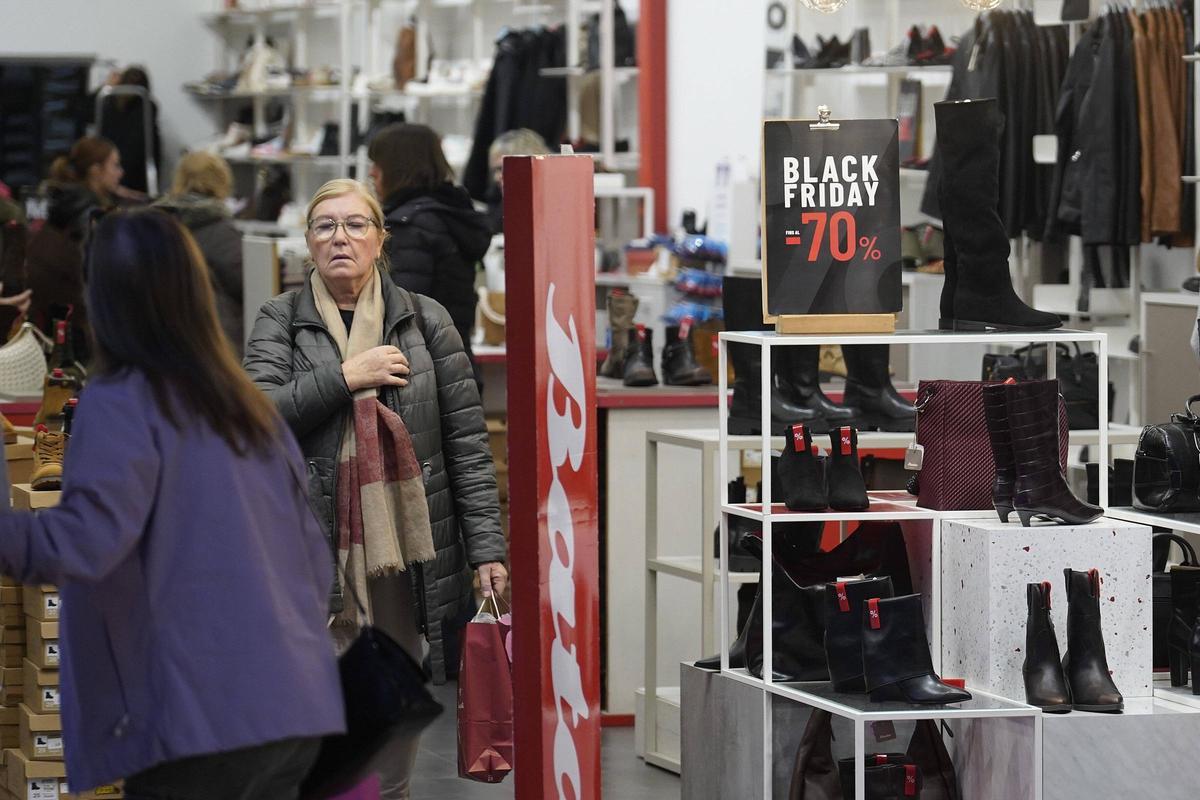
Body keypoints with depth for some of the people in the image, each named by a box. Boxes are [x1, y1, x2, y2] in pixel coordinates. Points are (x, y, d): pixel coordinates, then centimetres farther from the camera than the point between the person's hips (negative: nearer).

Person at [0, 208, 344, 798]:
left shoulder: (120, 403, -6)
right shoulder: (250, 408, 16)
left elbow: (92, 538, -22)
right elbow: (315, 566, 18)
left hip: (198, 721, -7)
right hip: (293, 714, 7)